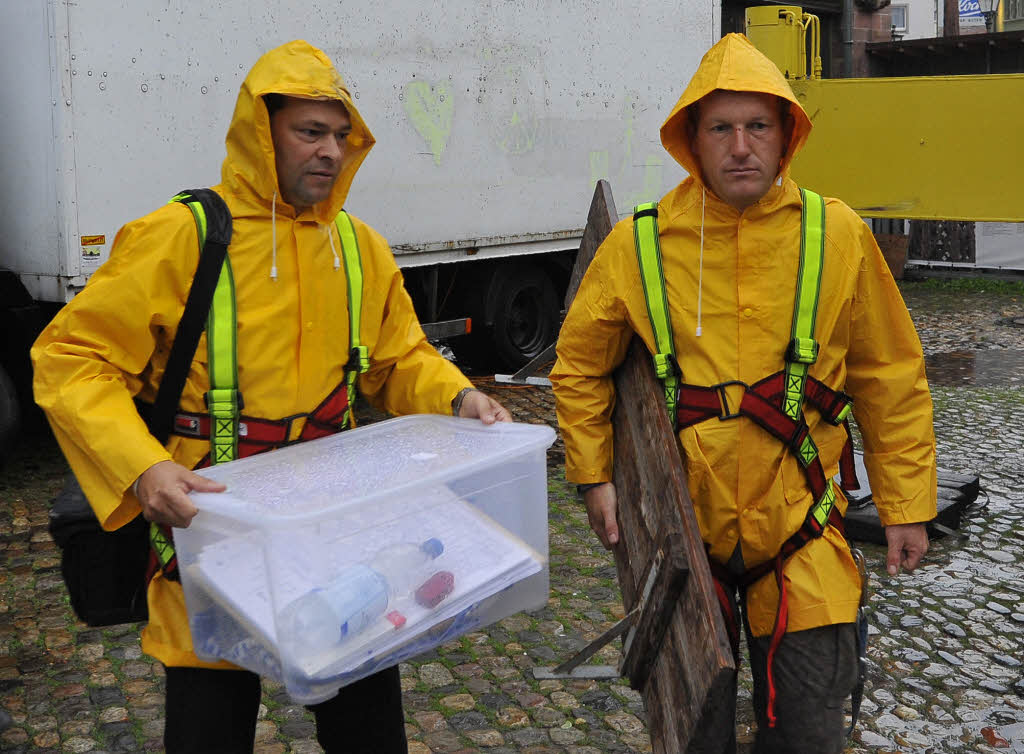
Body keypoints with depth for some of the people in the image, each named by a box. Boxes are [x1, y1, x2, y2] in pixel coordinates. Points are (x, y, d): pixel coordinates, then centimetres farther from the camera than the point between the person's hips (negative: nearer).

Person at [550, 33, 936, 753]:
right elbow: (580, 363, 6)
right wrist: (593, 476, 1)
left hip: (799, 524, 0)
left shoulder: (838, 235, -6)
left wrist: (906, 504, 2)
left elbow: (890, 378, 1)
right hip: (682, 523, 1)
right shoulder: (639, 245, -6)